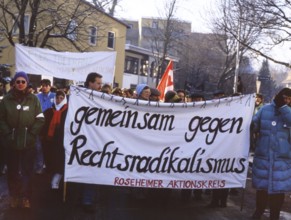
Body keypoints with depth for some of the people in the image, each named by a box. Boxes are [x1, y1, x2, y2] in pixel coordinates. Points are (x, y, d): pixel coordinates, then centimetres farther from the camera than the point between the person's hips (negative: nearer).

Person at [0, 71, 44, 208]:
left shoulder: (33, 99, 1)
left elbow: (40, 119, -2)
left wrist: (31, 134, -10)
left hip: (28, 143, -1)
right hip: (11, 143, 1)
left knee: (27, 171, 6)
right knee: (12, 171, 10)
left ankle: (26, 197, 18)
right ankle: (13, 196, 25)